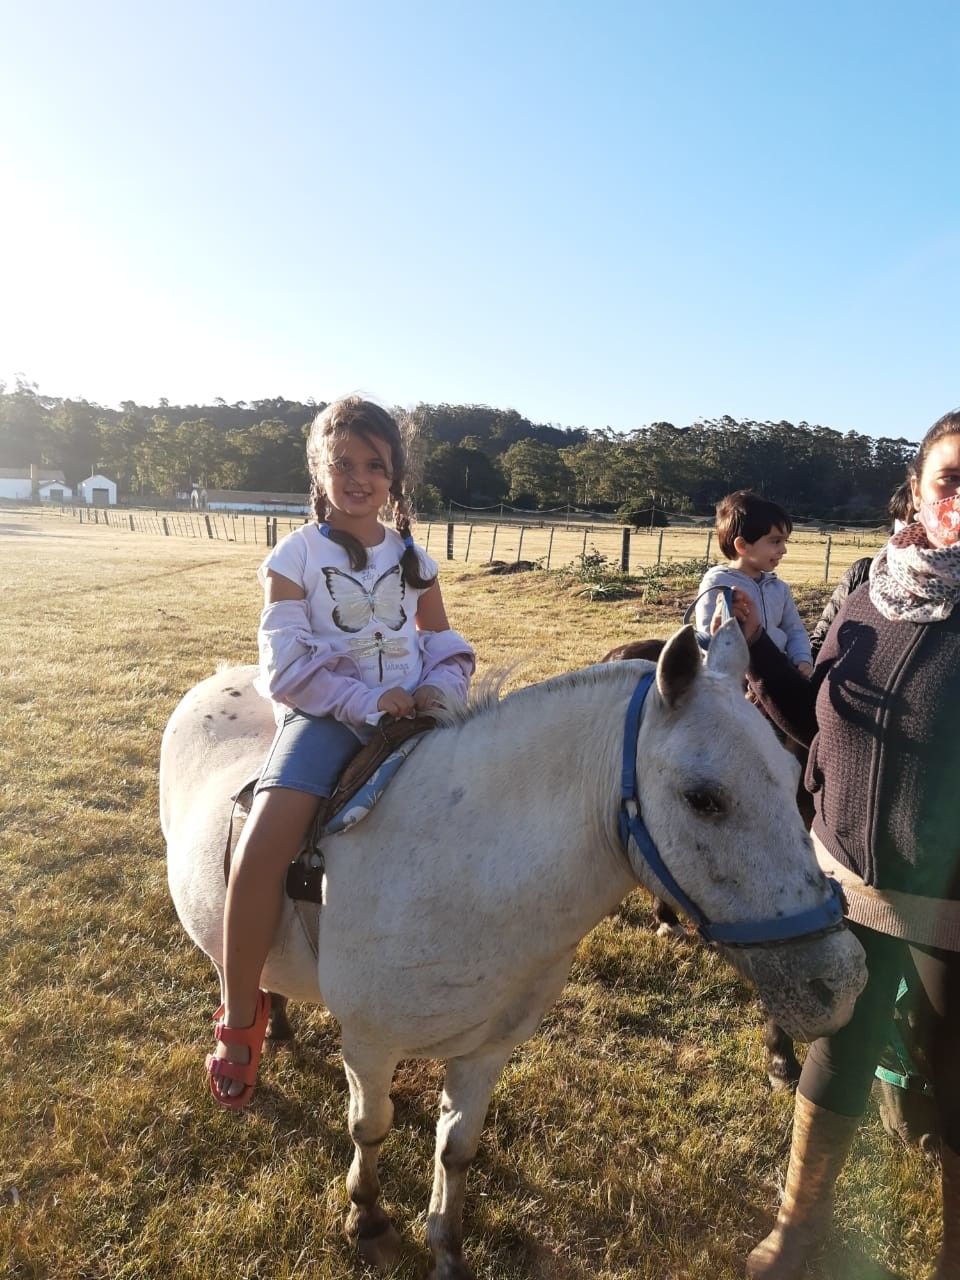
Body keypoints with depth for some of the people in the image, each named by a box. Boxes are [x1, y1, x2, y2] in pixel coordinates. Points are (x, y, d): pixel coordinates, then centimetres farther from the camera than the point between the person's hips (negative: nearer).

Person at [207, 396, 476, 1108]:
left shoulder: (414, 559, 12)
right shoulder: (297, 556, 0)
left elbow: (447, 646, 13)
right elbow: (286, 666, -7)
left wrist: (439, 689, -10)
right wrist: (366, 702, -18)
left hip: (411, 714, 4)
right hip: (327, 715, -4)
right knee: (262, 851, -26)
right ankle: (240, 1016, -1)